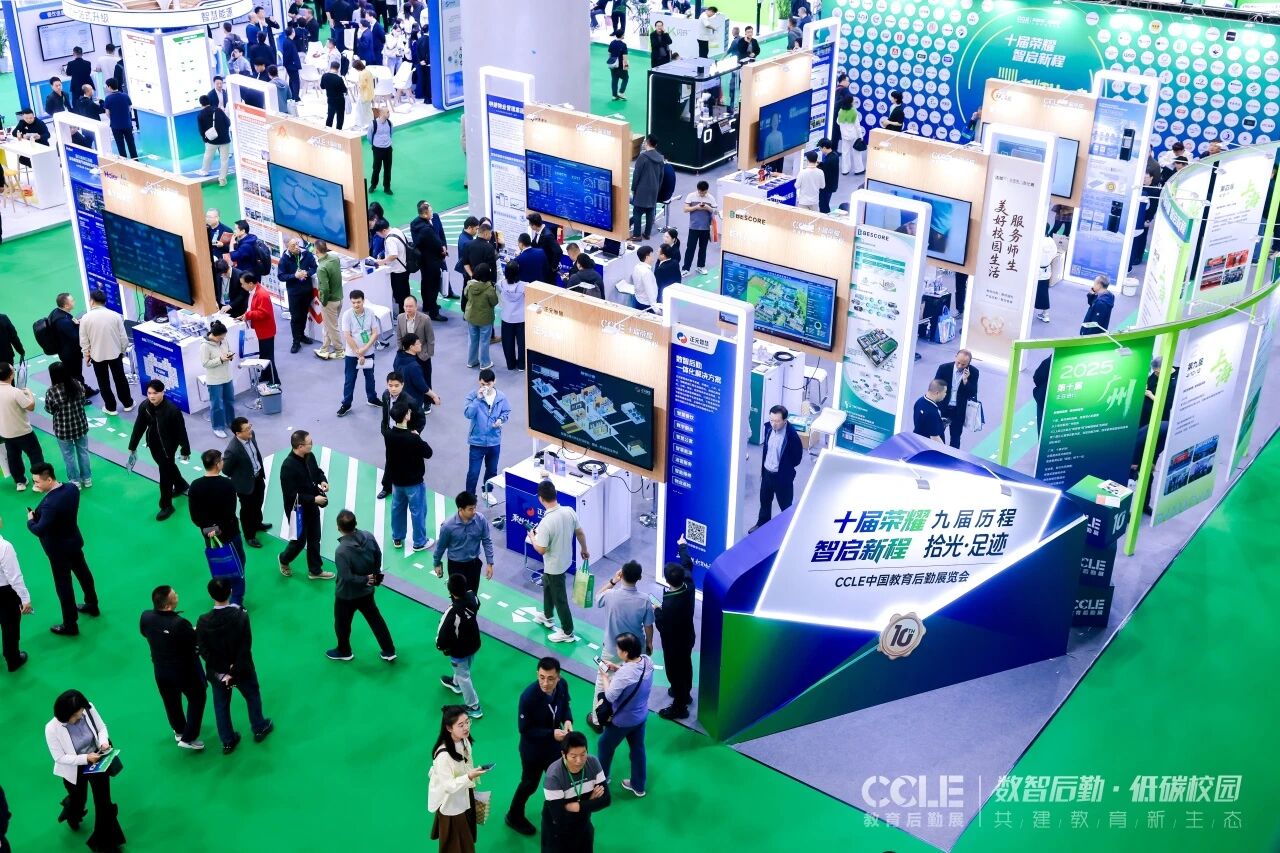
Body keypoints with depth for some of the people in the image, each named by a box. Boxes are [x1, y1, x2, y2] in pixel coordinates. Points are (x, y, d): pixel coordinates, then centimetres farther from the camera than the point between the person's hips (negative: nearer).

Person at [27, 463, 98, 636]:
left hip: (58, 549, -8)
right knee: (83, 573, 26)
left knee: (63, 585, 7)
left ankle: (70, 625, 21)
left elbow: (39, 530, -33)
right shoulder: (72, 489, -10)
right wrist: (38, 514, -3)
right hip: (75, 540, 8)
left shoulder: (50, 504, -36)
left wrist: (30, 520, -13)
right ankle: (92, 606, 47)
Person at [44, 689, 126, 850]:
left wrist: (104, 742, -24)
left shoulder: (89, 709, -23)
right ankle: (71, 811, 65)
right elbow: (60, 757, -21)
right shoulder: (52, 729, -30)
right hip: (74, 769, -1)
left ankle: (107, 843, 30)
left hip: (97, 760, 2)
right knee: (78, 801, 24)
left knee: (104, 803, 7)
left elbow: (102, 728, -5)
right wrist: (85, 758, -29)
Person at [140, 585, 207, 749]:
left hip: (160, 670, 6)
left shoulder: (146, 617, -20)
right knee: (197, 699, 21)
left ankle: (179, 731, 51)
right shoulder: (179, 624, -38)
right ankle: (188, 738, 27)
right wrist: (194, 631, -3)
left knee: (171, 702, 28)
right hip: (184, 670, -5)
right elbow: (197, 642, -24)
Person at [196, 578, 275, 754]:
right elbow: (246, 647, -23)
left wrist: (221, 672, -12)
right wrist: (234, 671, -16)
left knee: (221, 705, 21)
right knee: (252, 696, 26)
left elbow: (204, 651, -19)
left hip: (217, 672, 1)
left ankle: (228, 741, 36)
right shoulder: (241, 615, -26)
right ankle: (259, 728, 45)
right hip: (242, 669, -1)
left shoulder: (203, 622, -23)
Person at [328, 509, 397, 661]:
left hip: (346, 595, -6)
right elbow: (378, 556, -1)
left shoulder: (342, 551, -36)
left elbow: (347, 578, -31)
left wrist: (365, 580, -14)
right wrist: (375, 574, 14)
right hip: (367, 591, 6)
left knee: (342, 623, 22)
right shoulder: (368, 536, -17)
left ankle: (343, 651, 45)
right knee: (375, 619, 24)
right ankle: (389, 651, 33)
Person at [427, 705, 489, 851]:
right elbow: (449, 786, -31)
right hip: (451, 805, -7)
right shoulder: (443, 755, -34)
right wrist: (470, 777, -44)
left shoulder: (464, 741, -10)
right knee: (456, 847, 12)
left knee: (467, 842, 24)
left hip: (465, 799, 7)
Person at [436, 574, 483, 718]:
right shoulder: (473, 596, -22)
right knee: (462, 670, 34)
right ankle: (456, 683, 64)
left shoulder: (451, 612, -41)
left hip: (459, 650, -6)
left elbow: (442, 636, -29)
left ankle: (474, 708, 32)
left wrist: (442, 647, -8)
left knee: (464, 676, 17)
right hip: (474, 643, 6)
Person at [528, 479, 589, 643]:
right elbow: (580, 533, 1)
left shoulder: (546, 522, -33)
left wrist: (532, 537, -5)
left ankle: (567, 632, 28)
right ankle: (547, 617, 52)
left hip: (554, 565, -8)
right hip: (565, 560, 8)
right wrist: (584, 550, 19)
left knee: (559, 598, 12)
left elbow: (541, 550, -25)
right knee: (547, 585, 31)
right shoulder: (569, 511, -13)